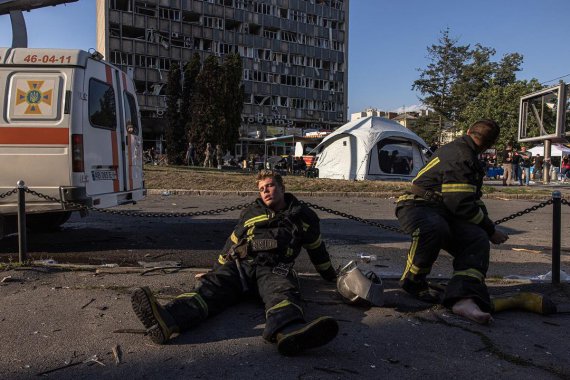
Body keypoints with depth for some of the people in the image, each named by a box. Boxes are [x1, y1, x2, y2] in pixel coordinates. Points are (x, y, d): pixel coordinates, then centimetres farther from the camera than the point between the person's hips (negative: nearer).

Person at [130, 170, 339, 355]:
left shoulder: (303, 216, 20)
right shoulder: (251, 213, 24)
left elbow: (316, 248, 30)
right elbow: (233, 242, 31)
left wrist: (330, 275, 38)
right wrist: (219, 269, 30)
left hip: (272, 269, -2)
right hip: (239, 265, 2)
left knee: (283, 292, -38)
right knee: (211, 286, -29)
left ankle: (287, 332, -75)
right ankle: (166, 320, -59)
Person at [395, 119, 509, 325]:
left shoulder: (465, 155, 20)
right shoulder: (460, 157, -14)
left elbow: (473, 198, 30)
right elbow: (462, 205, -18)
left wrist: (486, 227, 24)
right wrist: (491, 230, -5)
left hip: (443, 212, 9)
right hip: (417, 206, -9)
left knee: (478, 239, -17)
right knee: (435, 228, -42)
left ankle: (464, 298, -36)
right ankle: (412, 281, -17)